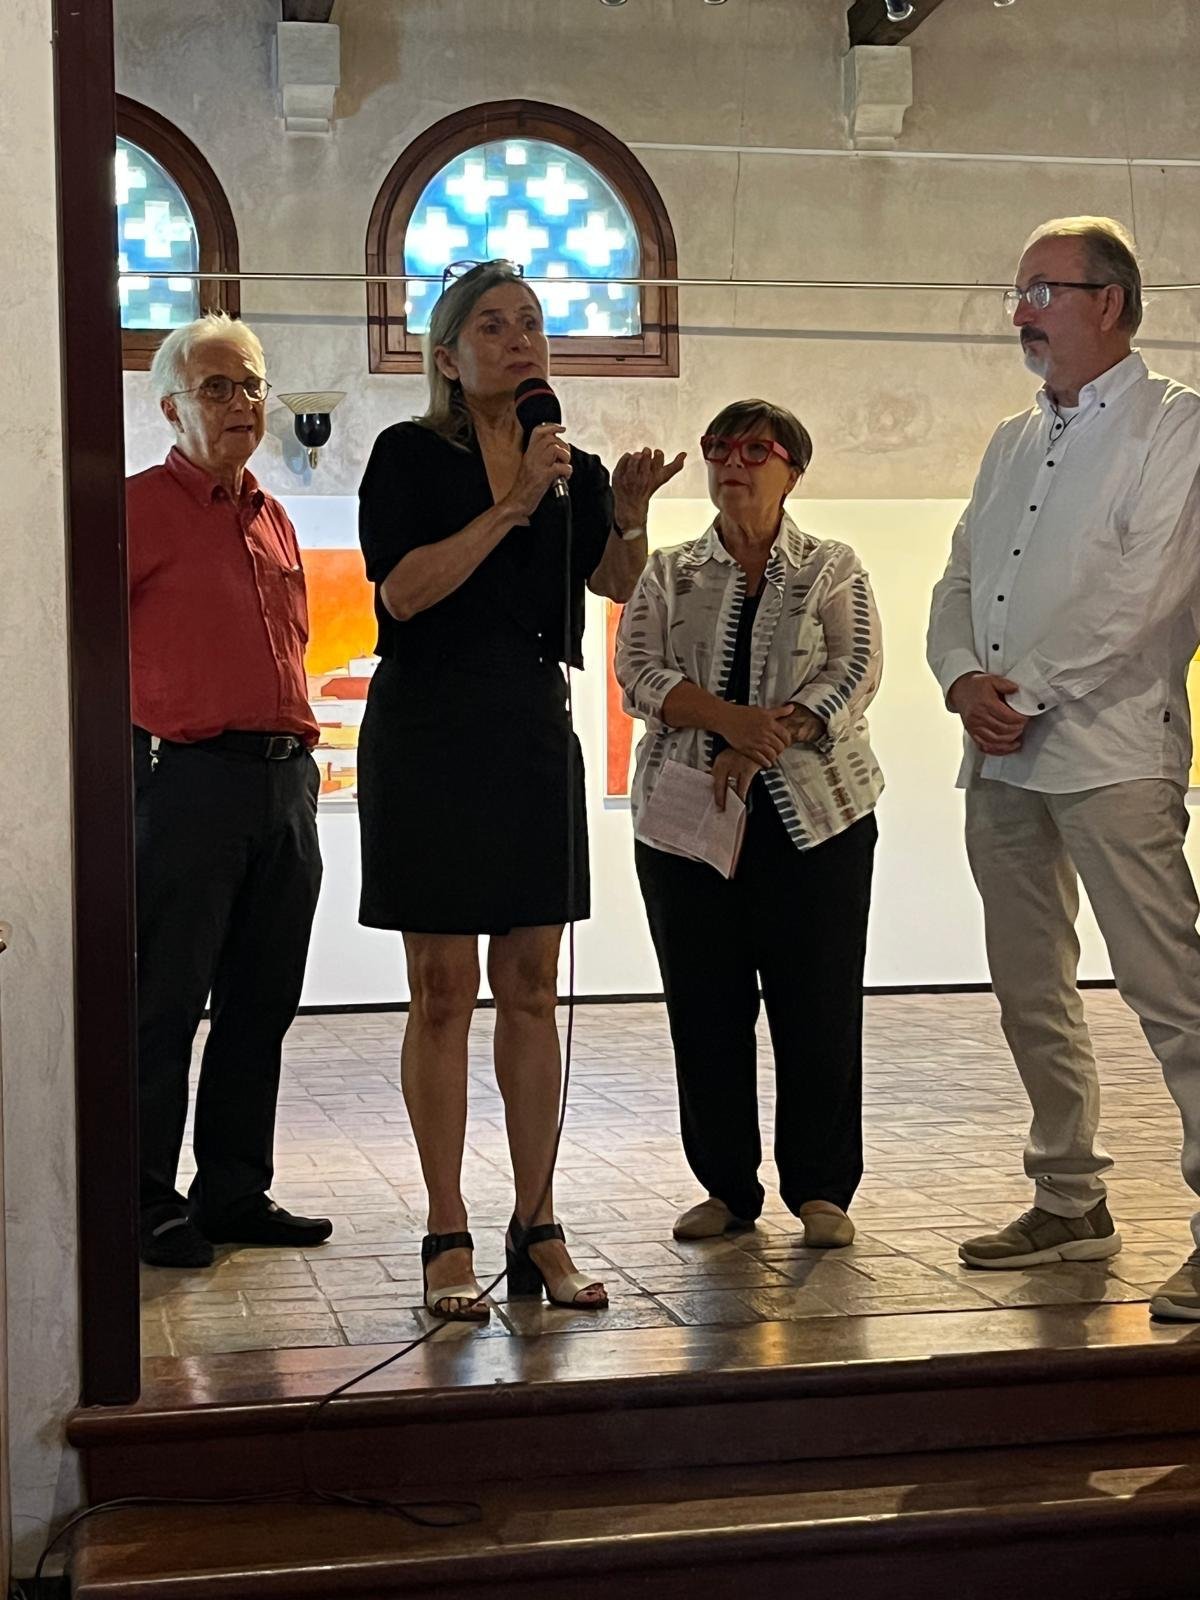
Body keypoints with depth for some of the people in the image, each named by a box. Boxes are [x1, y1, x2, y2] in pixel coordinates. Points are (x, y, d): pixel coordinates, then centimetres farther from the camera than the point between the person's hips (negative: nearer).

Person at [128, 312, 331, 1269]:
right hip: (191, 776, -7)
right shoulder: (143, 506, -3)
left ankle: (236, 1190, 20)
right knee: (166, 1003, -2)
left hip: (286, 777, 7)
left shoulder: (272, 520, 18)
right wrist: (147, 725, -8)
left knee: (261, 1002, 10)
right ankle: (150, 1202, 7)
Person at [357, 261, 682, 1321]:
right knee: (444, 987, -3)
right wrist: (514, 507, -16)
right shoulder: (410, 455, -1)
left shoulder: (570, 465, 14)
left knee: (532, 986, 4)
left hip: (534, 729, 4)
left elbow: (617, 582, 3)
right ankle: (448, 1237, 4)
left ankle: (538, 1229, 9)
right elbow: (404, 589, -14)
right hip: (431, 727, -4)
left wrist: (630, 512, -15)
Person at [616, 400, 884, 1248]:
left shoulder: (832, 569, 9)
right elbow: (640, 672, -2)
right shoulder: (668, 574, 13)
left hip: (814, 812, -1)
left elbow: (855, 671, -5)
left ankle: (822, 1190, 10)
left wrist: (767, 741, -18)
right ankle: (727, 1188, 15)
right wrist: (732, 720, -19)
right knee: (705, 1008, 4)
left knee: (819, 1004, -1)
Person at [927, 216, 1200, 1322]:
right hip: (1002, 755, 8)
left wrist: (1028, 692, -14)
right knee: (1032, 993, 12)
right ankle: (1070, 1203, 22)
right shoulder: (1012, 442, 21)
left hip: (1110, 746, -8)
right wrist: (965, 679, -3)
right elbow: (960, 581, 17)